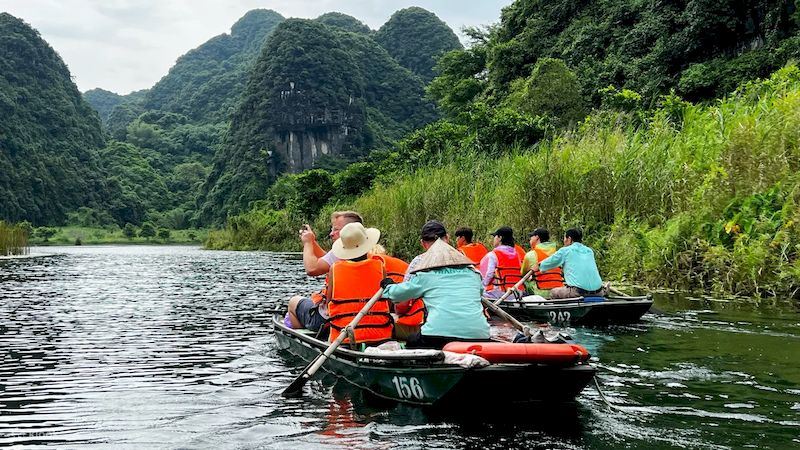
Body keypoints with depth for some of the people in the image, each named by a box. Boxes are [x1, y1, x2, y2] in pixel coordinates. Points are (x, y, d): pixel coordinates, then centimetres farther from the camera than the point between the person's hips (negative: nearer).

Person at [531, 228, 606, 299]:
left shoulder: (565, 251, 6)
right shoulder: (589, 251, 21)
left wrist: (538, 266, 39)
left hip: (578, 292, -4)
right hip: (597, 292, 4)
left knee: (553, 292, 14)